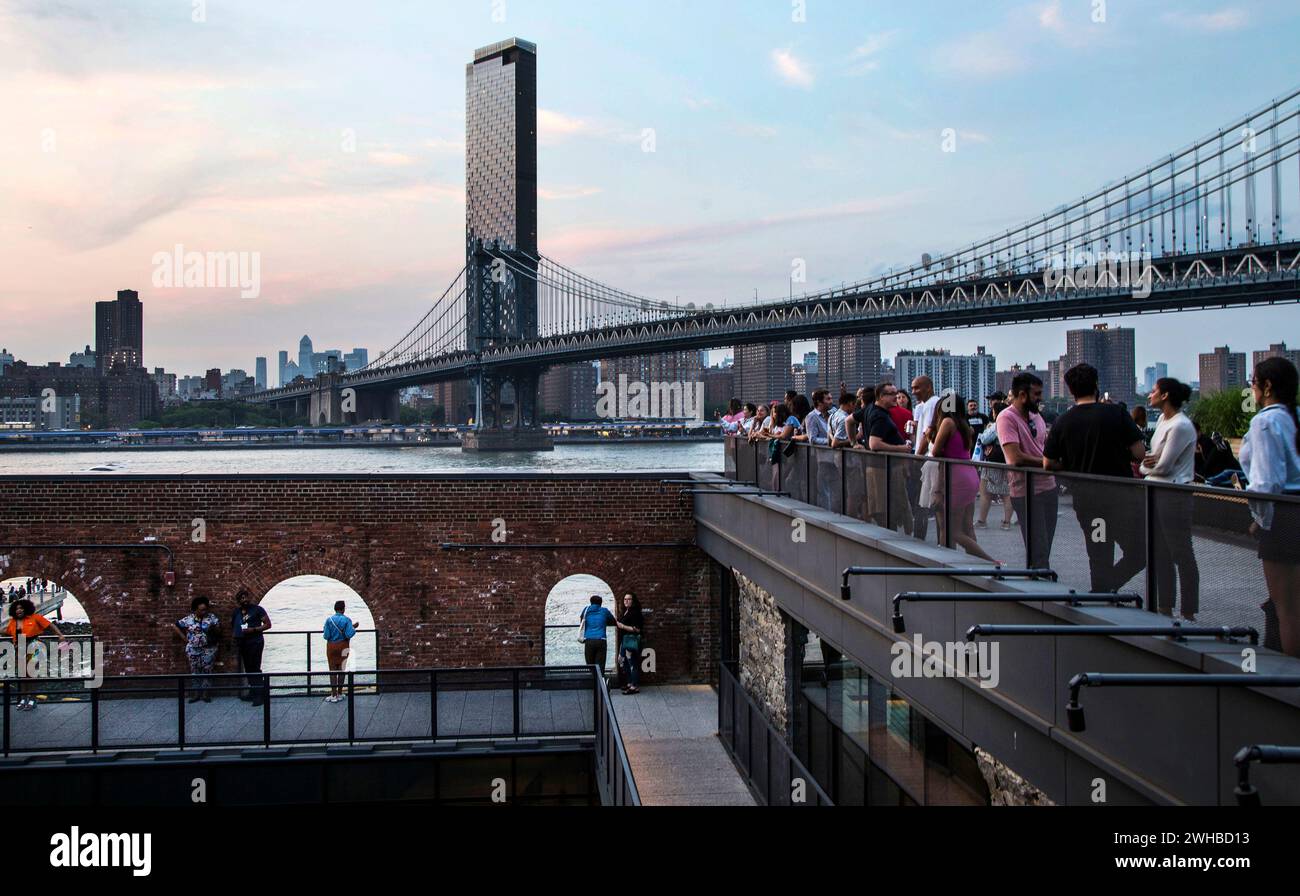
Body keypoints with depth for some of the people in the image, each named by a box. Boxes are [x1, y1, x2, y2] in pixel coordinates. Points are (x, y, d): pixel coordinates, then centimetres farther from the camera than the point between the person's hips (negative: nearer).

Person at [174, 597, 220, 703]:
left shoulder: (212, 617, -2)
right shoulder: (189, 619, -2)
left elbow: (219, 632, 3)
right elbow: (177, 626, 7)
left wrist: (215, 629, -18)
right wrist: (184, 638, 2)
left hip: (208, 649, -1)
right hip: (193, 650, 1)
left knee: (207, 671, -1)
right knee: (195, 671, 5)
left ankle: (206, 693, 6)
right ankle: (196, 693, 12)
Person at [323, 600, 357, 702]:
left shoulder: (329, 620, -7)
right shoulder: (347, 620, -9)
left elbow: (326, 636, -8)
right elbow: (349, 635, -16)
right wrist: (354, 628, 1)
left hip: (331, 646, 0)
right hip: (343, 647, 0)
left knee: (333, 671, 4)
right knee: (341, 670, 9)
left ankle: (334, 695, 3)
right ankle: (339, 694, 13)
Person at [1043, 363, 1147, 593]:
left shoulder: (1062, 423, 0)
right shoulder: (1116, 413, -8)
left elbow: (1048, 465, 3)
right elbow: (1140, 453, -9)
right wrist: (1119, 452, 11)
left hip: (1085, 499, 4)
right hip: (1122, 496, -4)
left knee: (1100, 559, 14)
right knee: (1138, 555, 4)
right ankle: (1108, 587, -14)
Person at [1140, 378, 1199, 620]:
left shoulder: (1181, 426, -17)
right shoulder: (1163, 419, 10)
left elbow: (1163, 466, -17)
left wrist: (1143, 468, 1)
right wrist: (1150, 460, -7)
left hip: (1175, 494, -9)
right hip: (1157, 492, 9)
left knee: (1182, 554, -2)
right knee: (1161, 554, 13)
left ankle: (1189, 614, 6)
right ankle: (1165, 609, 22)